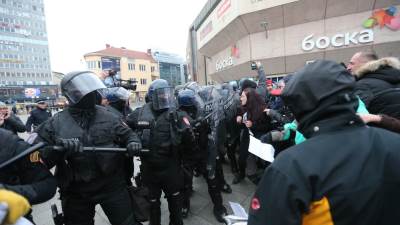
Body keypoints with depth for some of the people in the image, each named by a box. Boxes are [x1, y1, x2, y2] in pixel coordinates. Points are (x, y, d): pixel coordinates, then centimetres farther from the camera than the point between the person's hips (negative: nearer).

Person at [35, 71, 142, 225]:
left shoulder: (107, 116, -3)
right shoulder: (55, 123, -6)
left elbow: (127, 134, 4)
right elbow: (39, 157, -8)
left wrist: (133, 143, -17)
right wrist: (57, 148, -27)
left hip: (111, 185, 0)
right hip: (76, 191, 1)